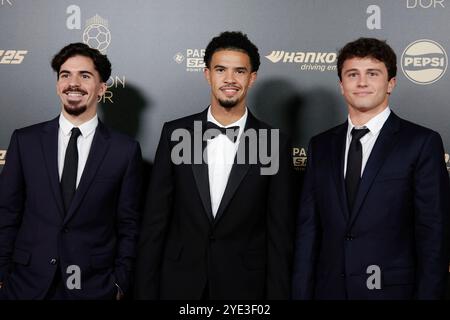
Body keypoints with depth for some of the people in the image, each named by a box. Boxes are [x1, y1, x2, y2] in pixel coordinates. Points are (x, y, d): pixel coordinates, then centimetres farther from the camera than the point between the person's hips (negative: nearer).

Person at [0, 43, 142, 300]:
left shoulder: (125, 150, -3)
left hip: (94, 286, -1)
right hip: (28, 284, 1)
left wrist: (120, 283, -2)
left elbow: (128, 225, 1)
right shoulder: (25, 141, 1)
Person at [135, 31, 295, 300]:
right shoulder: (176, 133, -2)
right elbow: (155, 221, 0)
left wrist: (278, 293, -5)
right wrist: (146, 291, -1)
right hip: (179, 285, 1)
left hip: (244, 287, 0)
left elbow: (280, 235, -3)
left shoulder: (274, 142, -5)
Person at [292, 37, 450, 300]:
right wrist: (302, 293, 1)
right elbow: (308, 229, 5)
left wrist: (428, 294, -12)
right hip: (329, 289, 4)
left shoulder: (422, 143, -5)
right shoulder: (321, 145, 6)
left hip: (392, 289, -3)